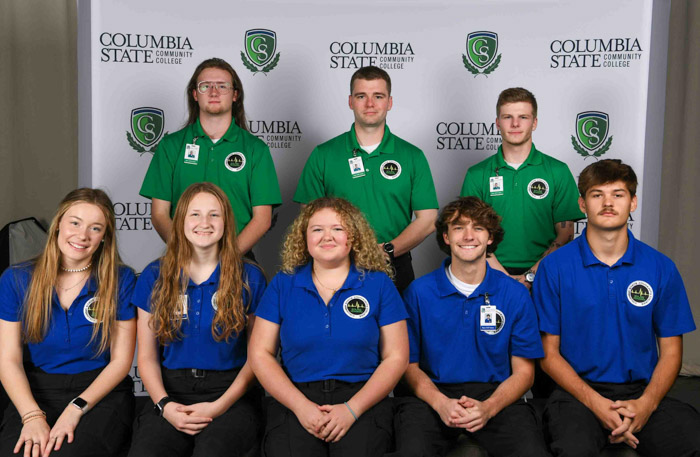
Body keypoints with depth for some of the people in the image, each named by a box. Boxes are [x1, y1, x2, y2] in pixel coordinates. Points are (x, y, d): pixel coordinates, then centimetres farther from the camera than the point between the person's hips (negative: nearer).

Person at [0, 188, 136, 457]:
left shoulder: (120, 281, -1)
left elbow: (120, 360, -2)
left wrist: (76, 409, -16)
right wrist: (32, 416, -17)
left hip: (100, 393, -1)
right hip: (36, 393, 2)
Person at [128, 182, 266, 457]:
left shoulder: (249, 278, 4)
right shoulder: (154, 277, 9)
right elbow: (146, 357, 9)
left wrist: (220, 406, -10)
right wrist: (165, 404, -8)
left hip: (230, 392, -2)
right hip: (171, 390, 2)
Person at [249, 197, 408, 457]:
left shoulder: (378, 284, 6)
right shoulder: (283, 284, 9)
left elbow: (396, 357, 1)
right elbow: (259, 353, 4)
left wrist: (352, 409, -11)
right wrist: (301, 406, -9)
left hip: (363, 399, 0)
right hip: (294, 398, 1)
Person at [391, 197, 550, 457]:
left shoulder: (515, 295, 3)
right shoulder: (418, 292, 2)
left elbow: (523, 372, 3)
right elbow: (409, 364, 3)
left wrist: (488, 408, -16)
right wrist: (440, 403, -16)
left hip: (496, 394, 2)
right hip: (433, 394, -1)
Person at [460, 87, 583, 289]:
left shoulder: (558, 171, 7)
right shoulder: (477, 174, 8)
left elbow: (565, 235, 4)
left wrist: (530, 276, -8)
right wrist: (506, 278, -9)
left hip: (543, 276, 0)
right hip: (492, 276, 0)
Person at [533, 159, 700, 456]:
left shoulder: (661, 268, 5)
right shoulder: (554, 267, -1)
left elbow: (670, 352, 7)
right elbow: (549, 353, 0)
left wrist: (645, 404, -12)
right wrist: (596, 403, -14)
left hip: (643, 391, 2)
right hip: (578, 390, -2)